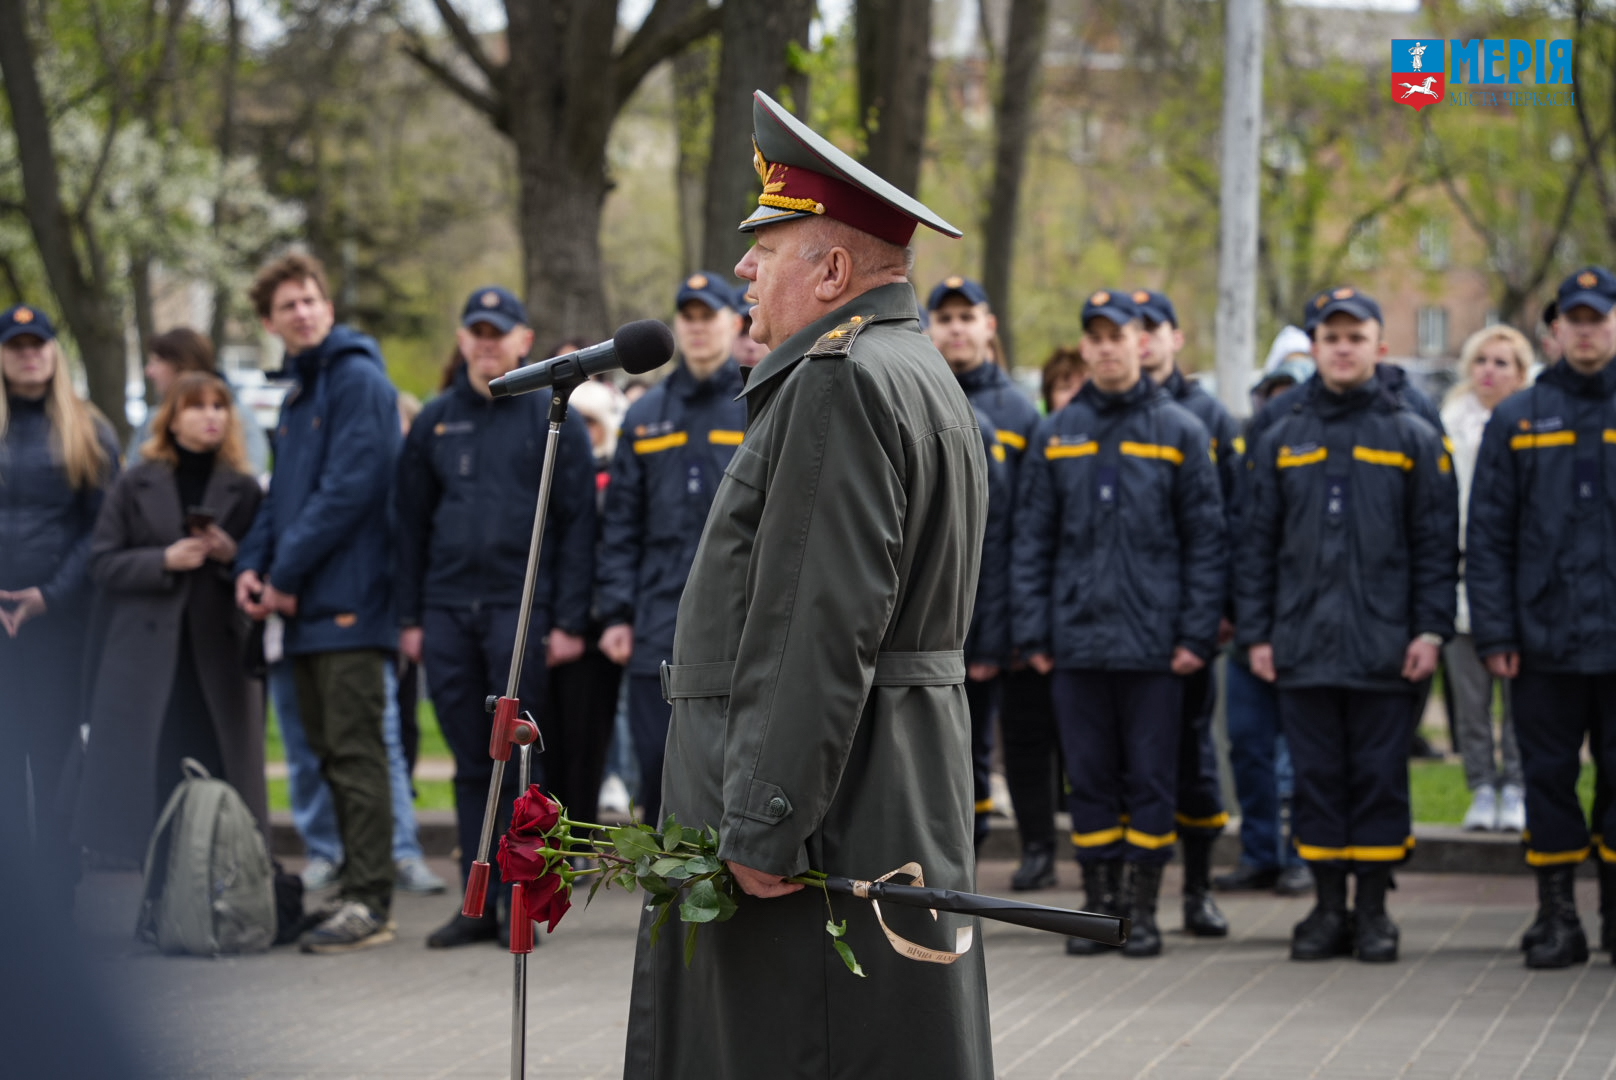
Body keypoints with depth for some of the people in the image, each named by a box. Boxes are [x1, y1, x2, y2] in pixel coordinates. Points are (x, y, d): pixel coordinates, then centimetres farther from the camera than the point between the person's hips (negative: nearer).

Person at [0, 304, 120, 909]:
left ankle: (56, 898, 3)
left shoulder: (86, 432, 6)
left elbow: (103, 526, 2)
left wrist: (51, 594, -9)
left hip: (61, 613, -1)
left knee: (55, 752, 0)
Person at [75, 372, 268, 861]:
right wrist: (163, 560, -13)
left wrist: (233, 555, -11)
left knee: (218, 766, 0)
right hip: (145, 654, -1)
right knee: (143, 775, -4)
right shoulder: (136, 484, 6)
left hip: (219, 652, 1)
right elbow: (102, 563, 1)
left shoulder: (243, 490, 9)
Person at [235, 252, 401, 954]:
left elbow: (349, 488, -17)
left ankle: (368, 903, -8)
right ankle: (357, 888, 15)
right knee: (329, 751, 10)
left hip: (349, 603, -9)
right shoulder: (297, 395, 20)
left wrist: (287, 571, -14)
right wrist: (252, 562, 5)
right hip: (305, 608, 9)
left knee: (354, 752, -9)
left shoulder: (358, 381, -9)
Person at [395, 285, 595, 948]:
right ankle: (479, 903, 10)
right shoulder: (436, 421, 13)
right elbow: (412, 522, 15)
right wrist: (409, 617, 7)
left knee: (518, 762, -3)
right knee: (472, 764, 6)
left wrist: (569, 620, -8)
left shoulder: (552, 417, 2)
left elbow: (577, 522, -1)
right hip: (448, 612, 4)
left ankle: (519, 902, 3)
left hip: (522, 608, -4)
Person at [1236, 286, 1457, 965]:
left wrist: (1431, 630, -5)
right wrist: (1255, 632, 4)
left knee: (1379, 777, 2)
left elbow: (1437, 544, 3)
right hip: (1302, 646, 2)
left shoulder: (1413, 438, 5)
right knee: (1316, 777, 5)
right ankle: (1328, 907, 13)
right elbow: (1255, 545, 11)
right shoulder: (1281, 439, 10)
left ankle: (1373, 910, 10)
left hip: (1384, 647, -2)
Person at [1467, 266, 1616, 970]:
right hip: (1545, 642, 1)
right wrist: (1494, 633, -1)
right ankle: (1556, 917, 12)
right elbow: (1487, 536, 6)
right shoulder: (1517, 419, 7)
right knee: (1549, 777, 5)